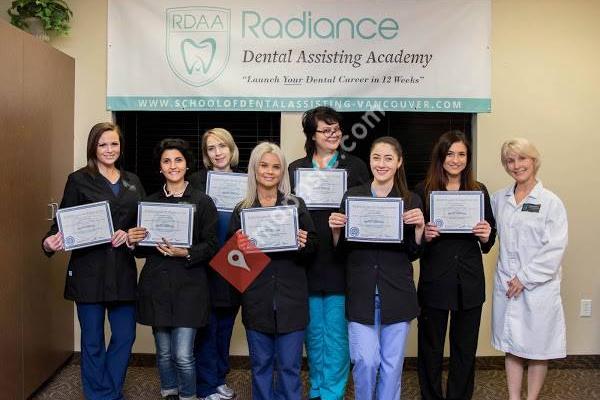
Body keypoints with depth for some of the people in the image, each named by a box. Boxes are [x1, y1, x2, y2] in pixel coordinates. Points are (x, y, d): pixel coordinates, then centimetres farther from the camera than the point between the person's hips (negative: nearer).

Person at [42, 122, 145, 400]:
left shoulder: (132, 182, 12)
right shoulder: (79, 180, 0)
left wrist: (129, 234, -9)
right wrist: (51, 242, -22)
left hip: (123, 269, 4)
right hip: (89, 269, -4)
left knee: (125, 336, 9)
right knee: (92, 340, 7)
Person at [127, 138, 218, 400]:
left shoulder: (203, 202, -1)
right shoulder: (150, 202, 9)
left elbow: (211, 247, -4)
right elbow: (143, 250, 13)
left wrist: (186, 253, -19)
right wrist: (134, 241, -8)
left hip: (188, 287, -3)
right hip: (156, 286, 3)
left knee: (183, 355, -4)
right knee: (164, 353, 12)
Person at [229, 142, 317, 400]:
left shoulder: (296, 205, 3)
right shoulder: (242, 210, 4)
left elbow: (313, 247, 5)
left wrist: (303, 244, -16)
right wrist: (239, 247, -15)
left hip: (291, 298, -1)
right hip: (257, 299, 1)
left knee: (290, 366, 6)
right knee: (260, 365, 13)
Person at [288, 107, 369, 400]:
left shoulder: (356, 166, 4)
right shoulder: (296, 169, 9)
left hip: (341, 263, -2)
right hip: (308, 263, 2)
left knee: (337, 334, 3)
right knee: (314, 333, 14)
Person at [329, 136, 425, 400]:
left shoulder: (411, 200, 3)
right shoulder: (352, 196, 2)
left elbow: (414, 254, 4)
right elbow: (341, 250, 5)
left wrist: (419, 228, -12)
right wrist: (335, 230, -13)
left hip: (396, 293, 1)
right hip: (361, 292, 0)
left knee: (392, 363, 9)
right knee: (366, 361, -3)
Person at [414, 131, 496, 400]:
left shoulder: (479, 191, 5)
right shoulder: (423, 191, -2)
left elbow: (489, 239, 9)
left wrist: (486, 236, -12)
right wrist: (424, 235, -20)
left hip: (469, 282, 2)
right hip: (435, 280, -2)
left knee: (465, 348, 12)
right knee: (431, 347, 9)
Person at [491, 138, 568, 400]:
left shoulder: (550, 202, -7)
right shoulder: (499, 199, 6)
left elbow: (555, 248, -11)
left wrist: (525, 278, -13)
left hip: (538, 287, -4)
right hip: (506, 285, 4)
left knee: (538, 349, 9)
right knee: (511, 346, 13)